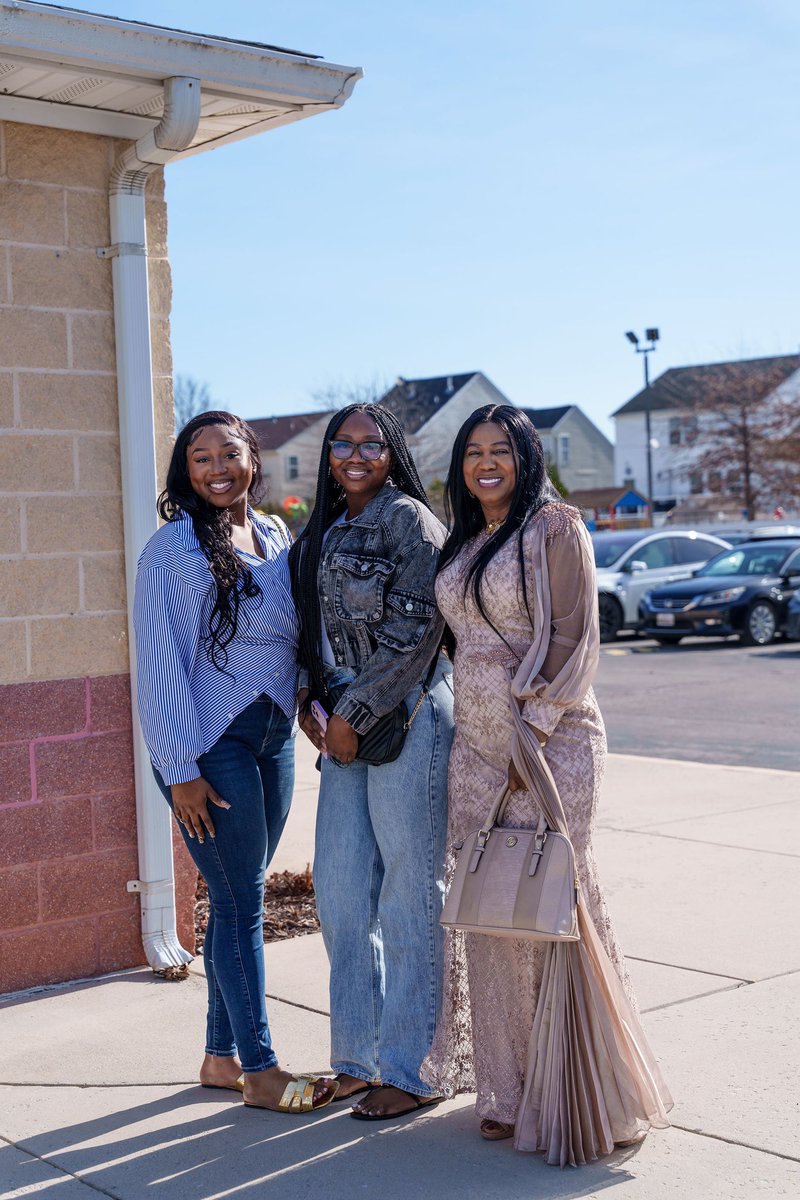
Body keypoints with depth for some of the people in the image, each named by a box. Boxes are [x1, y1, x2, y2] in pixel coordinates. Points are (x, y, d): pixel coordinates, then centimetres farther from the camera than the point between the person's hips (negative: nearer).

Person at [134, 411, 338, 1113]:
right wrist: (182, 769, -16)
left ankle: (222, 1056, 24)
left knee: (238, 900, 12)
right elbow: (161, 665, -13)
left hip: (274, 737, 6)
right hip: (211, 746, -6)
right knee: (241, 903, -1)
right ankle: (260, 1069, 10)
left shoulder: (276, 537, 9)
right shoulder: (174, 549, -11)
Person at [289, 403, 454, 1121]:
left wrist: (355, 713, -13)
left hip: (407, 719, -8)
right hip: (346, 728, 8)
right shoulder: (324, 532, 16)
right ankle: (357, 1060, 24)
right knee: (341, 895, 11)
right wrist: (312, 702, 6)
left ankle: (410, 1073, 10)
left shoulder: (408, 519, -7)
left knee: (409, 900, 0)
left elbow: (416, 629, -15)